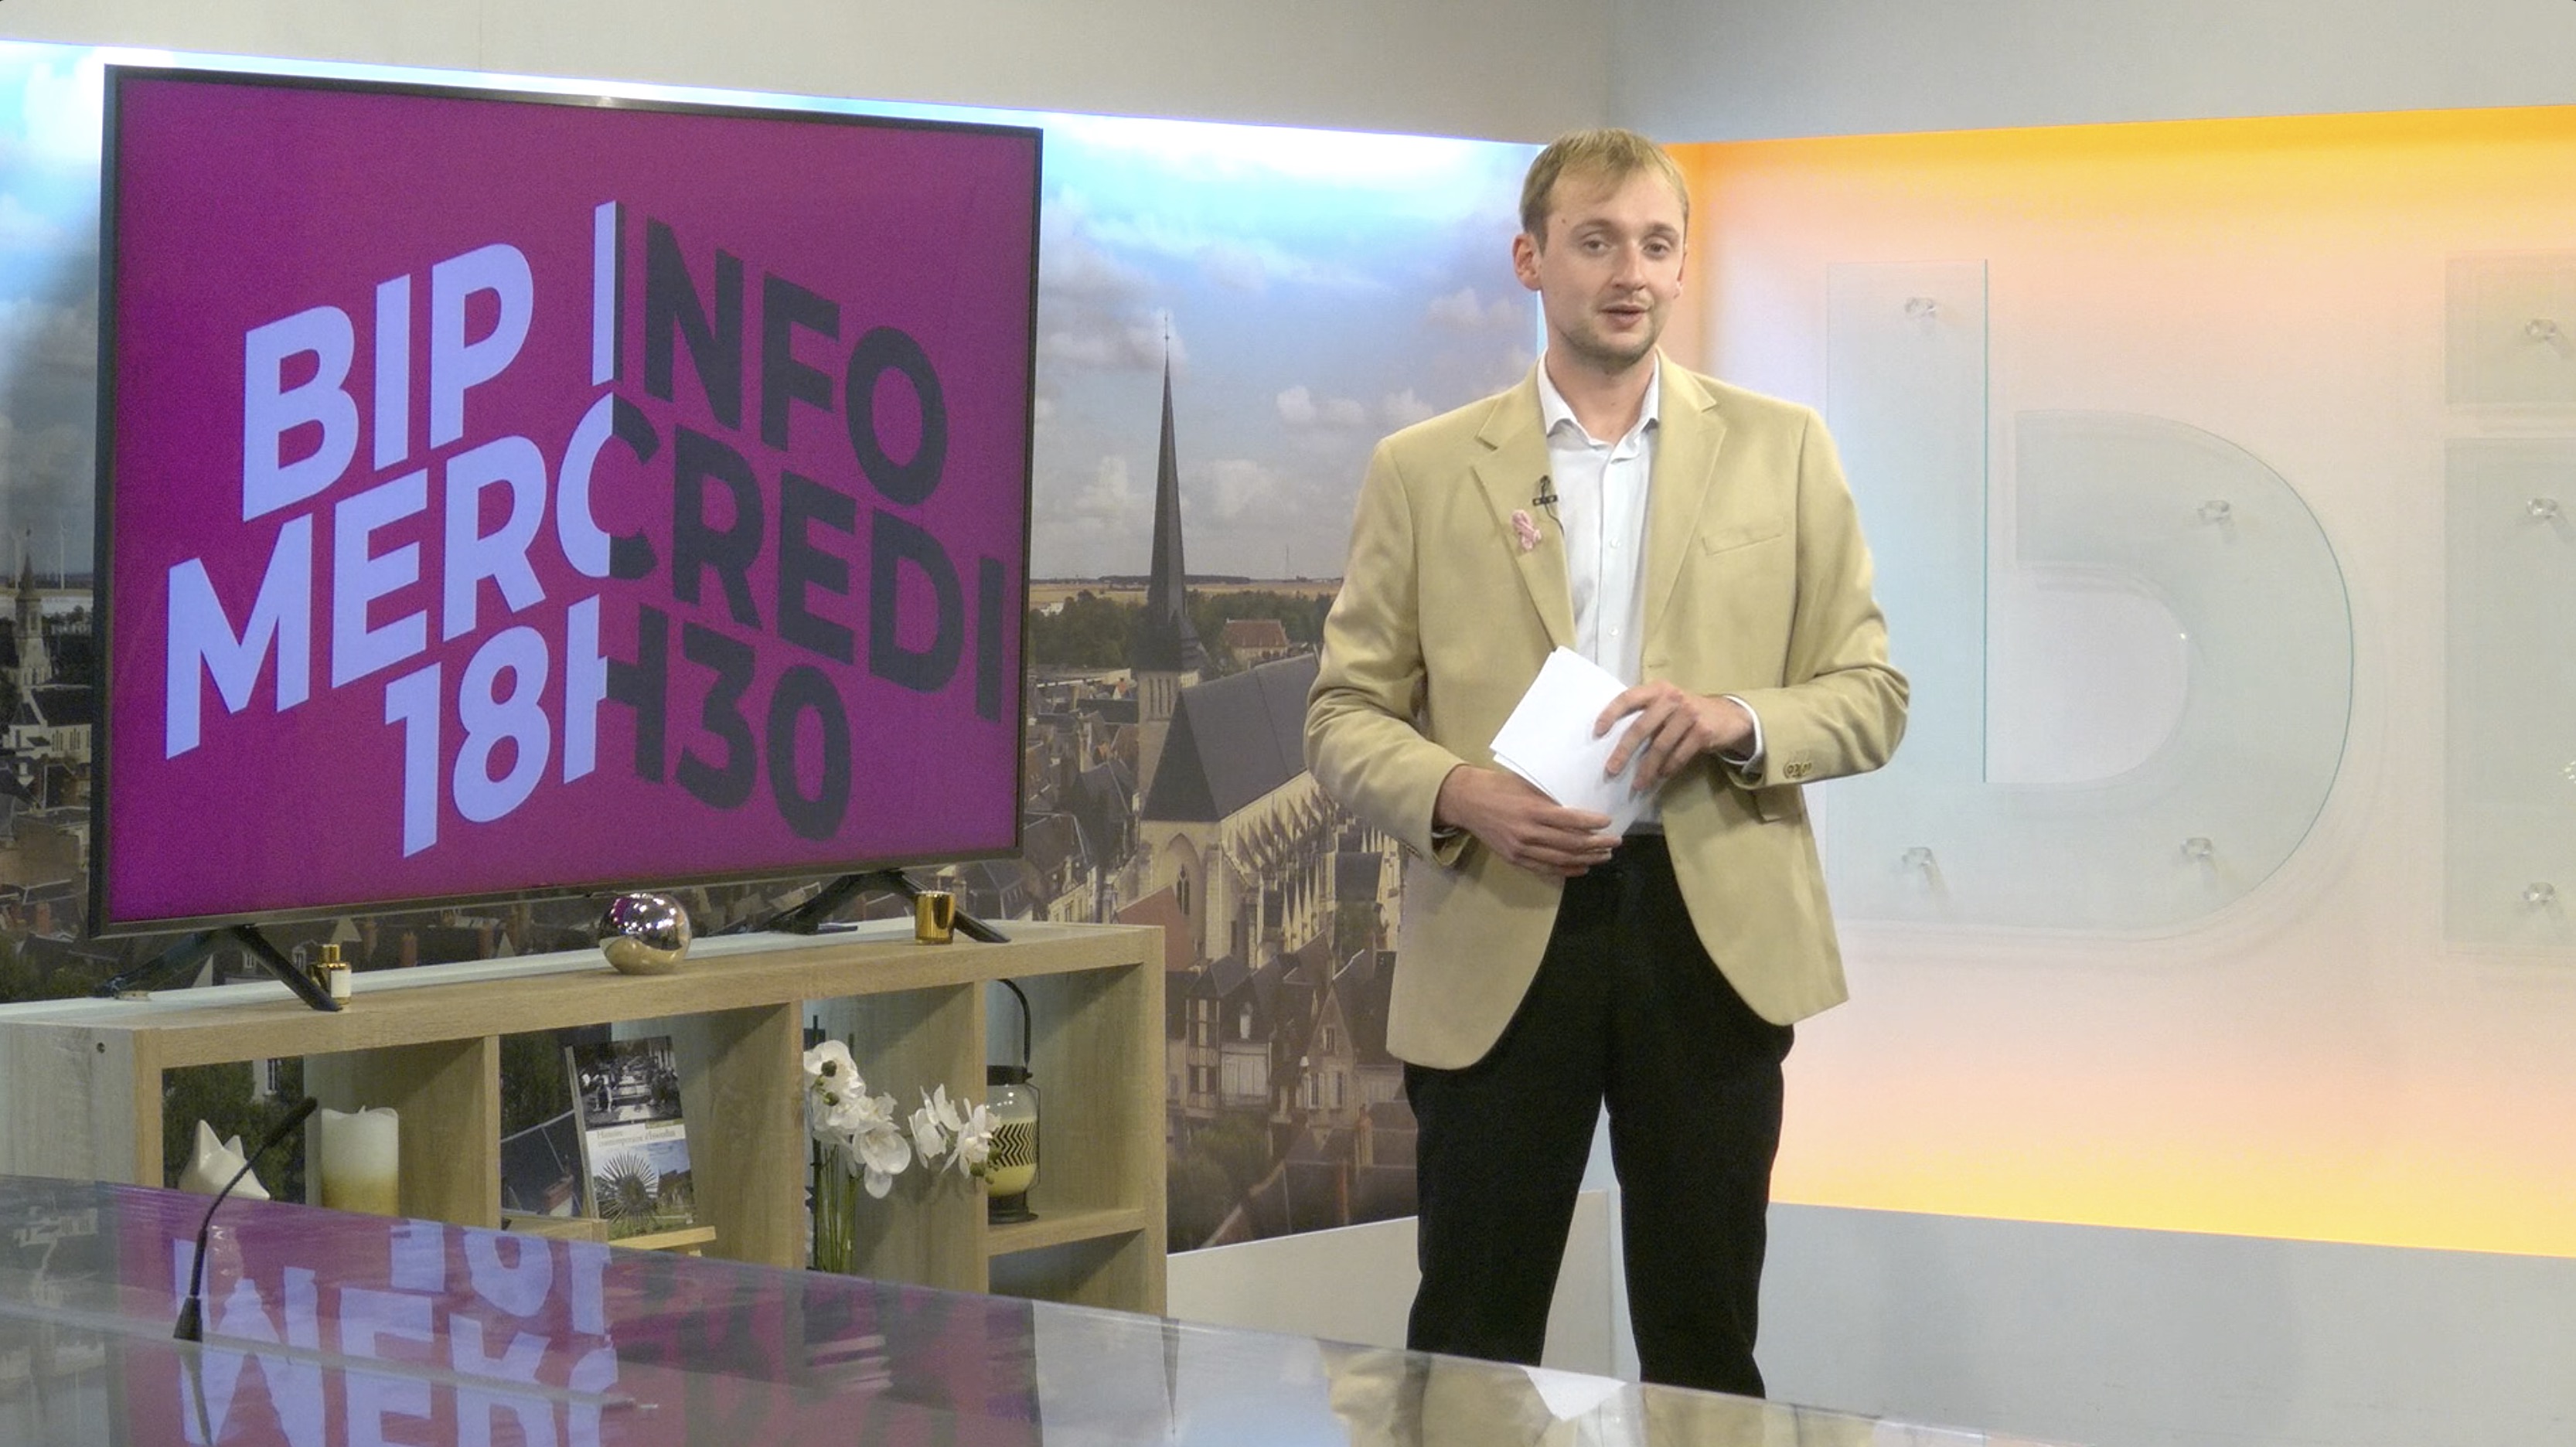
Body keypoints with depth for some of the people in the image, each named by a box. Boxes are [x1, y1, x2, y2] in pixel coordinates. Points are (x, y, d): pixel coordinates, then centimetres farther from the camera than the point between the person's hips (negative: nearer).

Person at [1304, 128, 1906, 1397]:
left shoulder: (1779, 450, 8)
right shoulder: (1422, 471, 6)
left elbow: (1872, 695, 7)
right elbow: (1344, 718, 5)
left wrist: (1738, 720, -13)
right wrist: (1459, 794, -15)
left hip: (1711, 930, 1)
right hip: (1496, 943, -1)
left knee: (1705, 1341, 6)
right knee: (1471, 1348, 3)